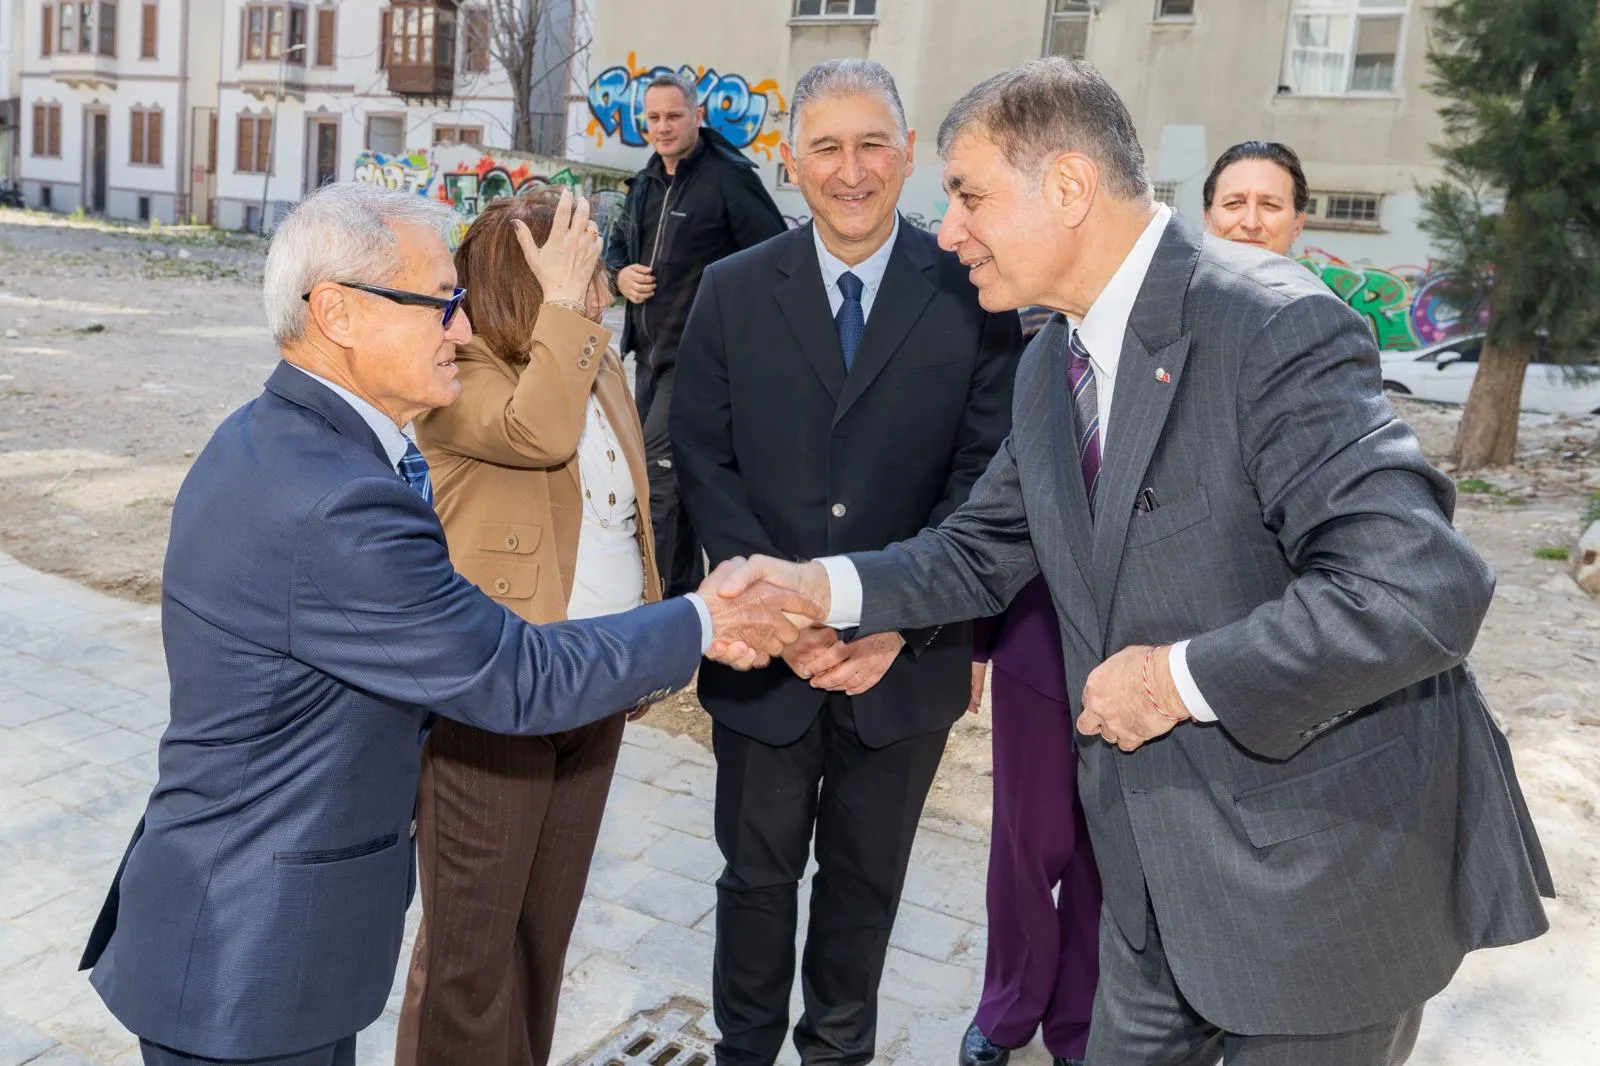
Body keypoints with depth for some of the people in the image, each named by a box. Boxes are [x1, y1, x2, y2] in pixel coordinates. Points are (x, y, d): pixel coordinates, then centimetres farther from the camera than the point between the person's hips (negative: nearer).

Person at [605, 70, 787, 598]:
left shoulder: (729, 177, -10)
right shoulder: (646, 183, 14)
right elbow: (618, 243, 27)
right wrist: (620, 273, 4)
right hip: (649, 352, 8)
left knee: (657, 471, -14)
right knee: (676, 474, 16)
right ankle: (683, 586, 28)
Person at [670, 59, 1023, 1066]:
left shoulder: (974, 293, -6)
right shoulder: (733, 292, -2)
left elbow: (986, 476, -8)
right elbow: (706, 464, -3)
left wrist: (900, 621, -16)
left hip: (908, 658, 0)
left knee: (866, 880, 19)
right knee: (757, 874, 17)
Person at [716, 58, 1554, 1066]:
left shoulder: (1273, 327, -23)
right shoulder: (1050, 362, 4)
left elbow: (1422, 587, -31)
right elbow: (982, 551, 11)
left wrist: (1179, 679, -23)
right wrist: (820, 584, -4)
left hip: (1324, 867, -7)